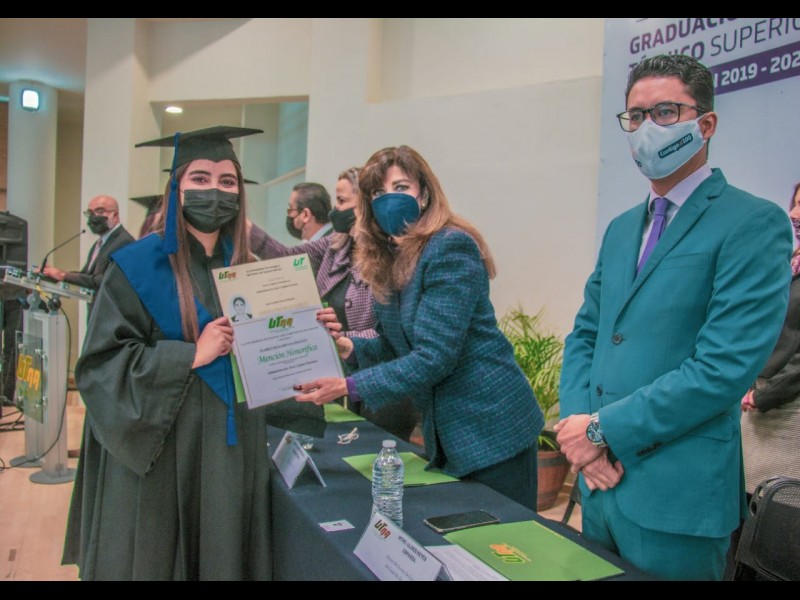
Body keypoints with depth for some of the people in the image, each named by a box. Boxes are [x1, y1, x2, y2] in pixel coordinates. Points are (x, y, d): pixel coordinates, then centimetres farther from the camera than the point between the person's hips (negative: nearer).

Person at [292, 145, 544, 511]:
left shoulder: (451, 248, -18)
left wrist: (348, 387, -24)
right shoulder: (388, 261, 6)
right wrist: (349, 346, -7)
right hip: (445, 434, 8)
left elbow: (435, 356, -24)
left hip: (491, 428, -8)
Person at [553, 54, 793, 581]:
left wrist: (605, 430, -16)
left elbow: (724, 367, -19)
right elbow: (584, 335, 11)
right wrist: (579, 425, -6)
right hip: (601, 483, 7)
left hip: (676, 498, -6)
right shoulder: (622, 229, 12)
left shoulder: (754, 224, -11)